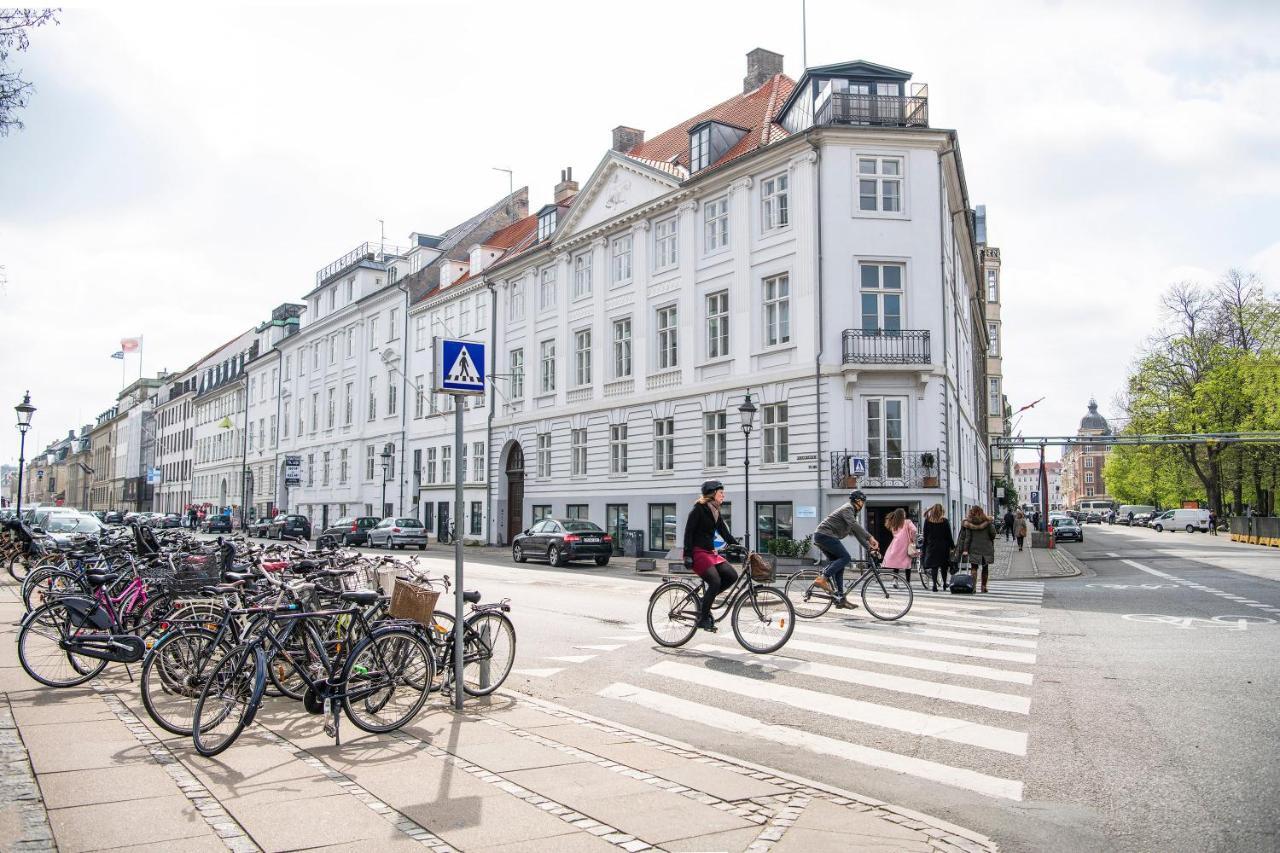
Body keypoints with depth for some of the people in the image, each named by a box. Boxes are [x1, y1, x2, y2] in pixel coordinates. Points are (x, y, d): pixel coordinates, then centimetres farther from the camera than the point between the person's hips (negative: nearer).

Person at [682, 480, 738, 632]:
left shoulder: (716, 512, 15)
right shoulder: (699, 509, -10)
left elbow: (725, 533, 16)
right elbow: (688, 532, -14)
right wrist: (688, 555, -20)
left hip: (710, 552, 8)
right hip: (698, 552, -8)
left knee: (732, 575, -6)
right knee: (715, 581, -19)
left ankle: (704, 601, 6)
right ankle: (703, 618, -8)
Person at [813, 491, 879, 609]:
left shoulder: (853, 513, 26)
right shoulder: (847, 508, -7)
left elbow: (857, 532, 26)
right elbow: (854, 525, -24)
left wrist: (869, 547, 17)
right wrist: (870, 537, -29)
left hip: (822, 537, 10)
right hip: (825, 535, -10)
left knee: (839, 565, 6)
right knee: (845, 557, -16)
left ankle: (840, 599, 5)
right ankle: (823, 578, -20)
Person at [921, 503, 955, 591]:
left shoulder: (927, 521, -1)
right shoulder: (944, 521, -5)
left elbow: (925, 535, 2)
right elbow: (949, 535, -1)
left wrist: (925, 547, 8)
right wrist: (952, 546, 7)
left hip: (931, 546, 1)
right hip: (943, 546, 0)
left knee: (934, 566, 1)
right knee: (944, 566, 12)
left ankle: (934, 584, -7)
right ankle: (944, 583, 18)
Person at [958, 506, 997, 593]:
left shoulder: (968, 523, -3)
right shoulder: (987, 521, 0)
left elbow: (967, 537, -5)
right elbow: (993, 533, 1)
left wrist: (965, 550, -4)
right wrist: (991, 543, 21)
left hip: (974, 549, -1)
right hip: (986, 548, 1)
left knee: (974, 567, 2)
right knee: (985, 567, 12)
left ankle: (974, 585, -14)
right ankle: (984, 586, 14)